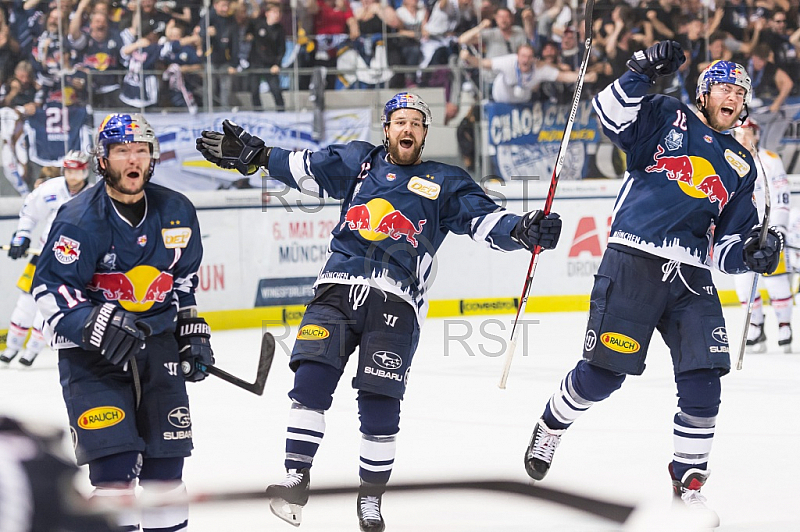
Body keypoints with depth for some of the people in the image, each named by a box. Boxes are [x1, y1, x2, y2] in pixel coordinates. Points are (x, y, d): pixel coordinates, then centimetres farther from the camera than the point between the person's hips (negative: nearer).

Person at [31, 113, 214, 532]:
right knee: (114, 451, -15)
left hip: (157, 340, 5)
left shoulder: (176, 213, 1)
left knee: (167, 450, 7)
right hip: (91, 352, -5)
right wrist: (96, 325, -29)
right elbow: (49, 289, -17)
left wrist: (192, 331, 13)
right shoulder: (81, 219, -16)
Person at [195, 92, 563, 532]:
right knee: (312, 377, -16)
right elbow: (302, 168, 15)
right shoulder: (359, 162, 19)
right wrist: (249, 154, 5)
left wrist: (523, 231, -14)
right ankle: (296, 479, -10)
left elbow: (485, 221, 5)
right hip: (337, 290, 1)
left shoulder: (446, 183, 15)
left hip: (395, 302, -1)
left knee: (379, 401, -8)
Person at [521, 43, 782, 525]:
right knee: (604, 372, -5)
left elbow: (728, 243, 18)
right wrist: (641, 74, -23)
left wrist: (751, 254, -3)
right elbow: (613, 115, -9)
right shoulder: (667, 118, 8)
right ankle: (551, 427, 24)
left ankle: (690, 479, 10)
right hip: (634, 262, -4)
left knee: (703, 380, -5)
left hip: (691, 278, 4)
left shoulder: (741, 167, 20)